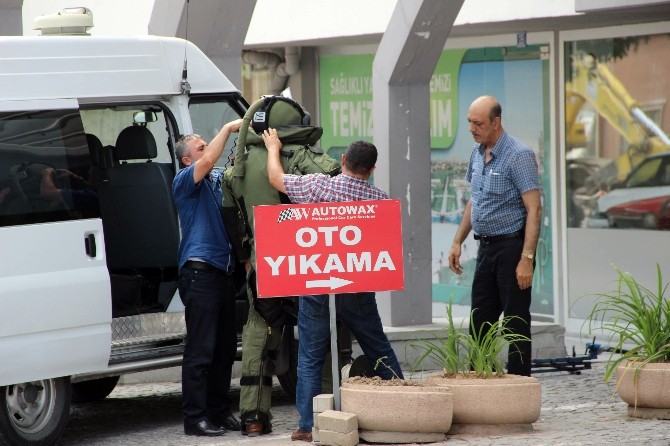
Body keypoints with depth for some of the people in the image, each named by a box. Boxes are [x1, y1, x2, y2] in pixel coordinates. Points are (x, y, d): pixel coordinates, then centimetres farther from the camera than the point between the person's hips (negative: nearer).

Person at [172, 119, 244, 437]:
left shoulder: (219, 179, 18)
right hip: (199, 271, -8)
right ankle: (195, 418, -8)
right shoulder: (184, 181, -4)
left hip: (223, 271, 8)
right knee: (200, 349, -9)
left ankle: (219, 411, 19)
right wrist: (228, 128, -16)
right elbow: (206, 162, -21)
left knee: (225, 348, 11)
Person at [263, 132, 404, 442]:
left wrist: (273, 148, 25)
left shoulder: (317, 185, -7)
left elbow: (276, 178, 7)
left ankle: (308, 425, 1)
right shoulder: (380, 200, -3)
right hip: (358, 289, 2)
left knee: (310, 359, 4)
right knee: (380, 352, 15)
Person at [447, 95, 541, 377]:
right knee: (479, 323, 9)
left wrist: (527, 258, -23)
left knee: (516, 322, -5)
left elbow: (534, 210, -18)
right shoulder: (478, 153, 11)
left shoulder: (519, 156, -14)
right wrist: (458, 242, 17)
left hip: (512, 246, -8)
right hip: (486, 246, 8)